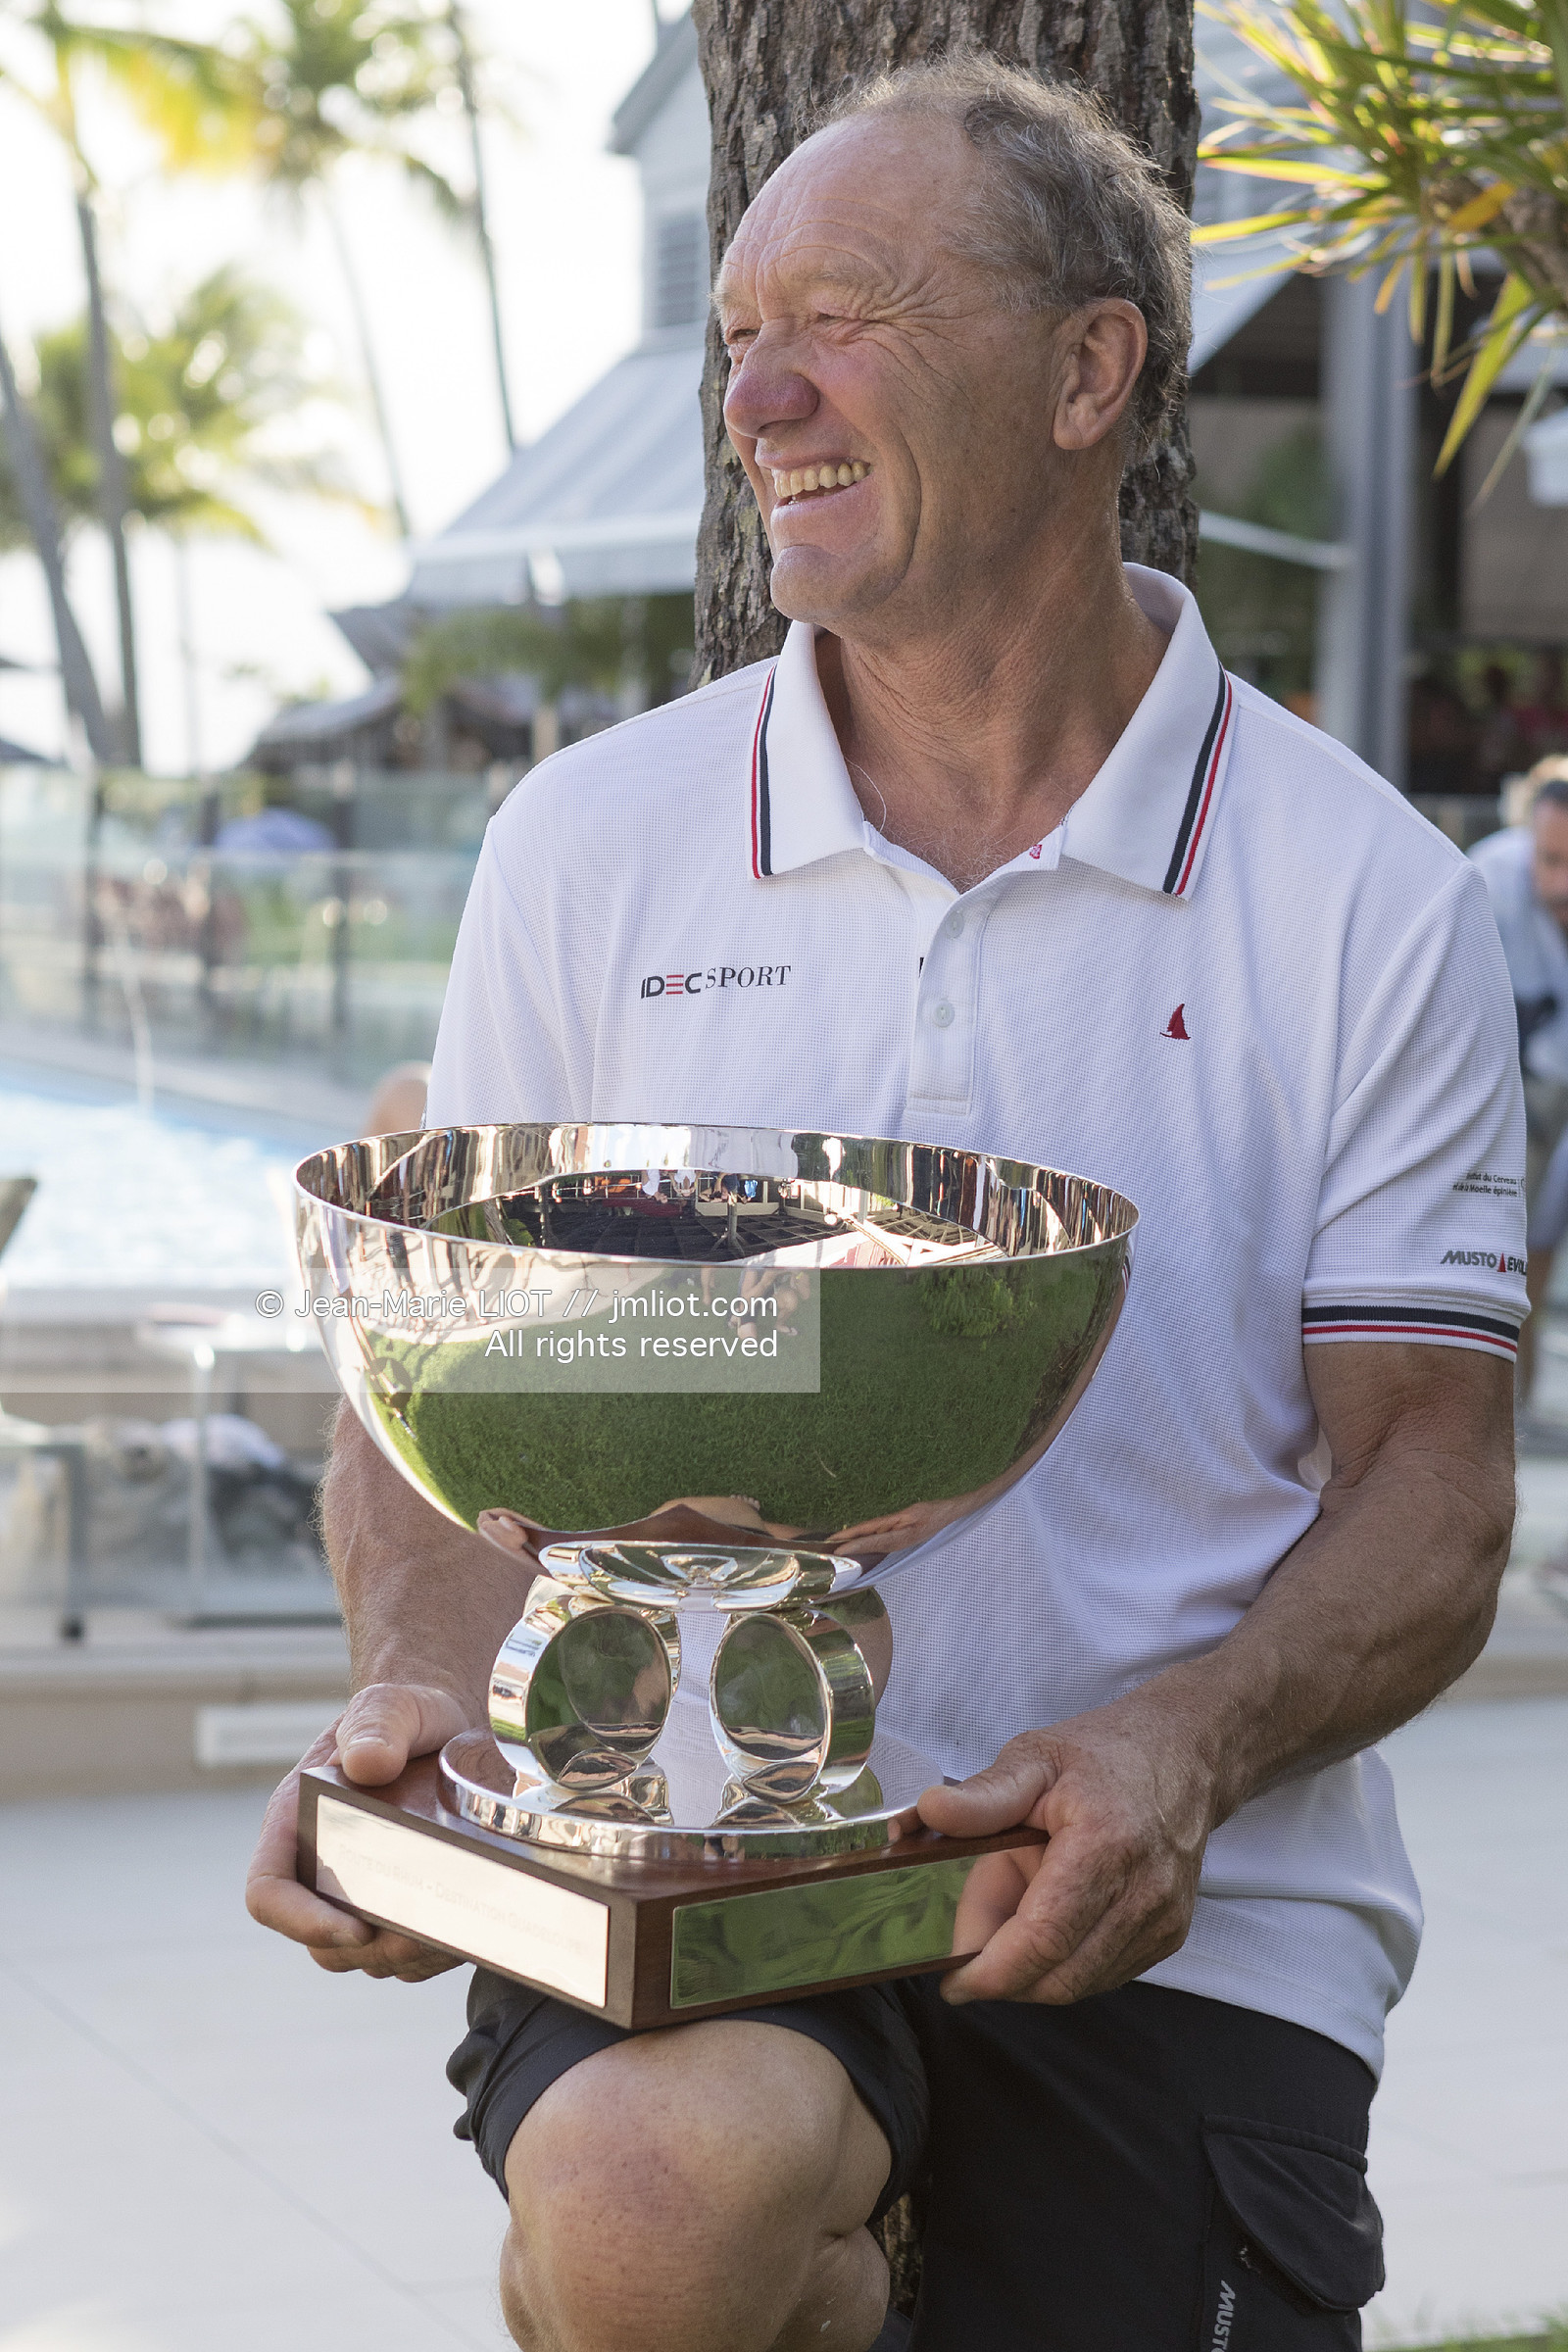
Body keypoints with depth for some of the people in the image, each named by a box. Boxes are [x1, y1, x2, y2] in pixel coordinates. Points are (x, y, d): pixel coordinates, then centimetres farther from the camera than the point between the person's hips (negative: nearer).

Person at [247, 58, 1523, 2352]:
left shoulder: (1371, 896, 1)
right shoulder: (590, 840, 6)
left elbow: (1429, 1488, 1)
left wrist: (1181, 1740, -19)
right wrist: (415, 1681, -12)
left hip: (1190, 1918, 0)